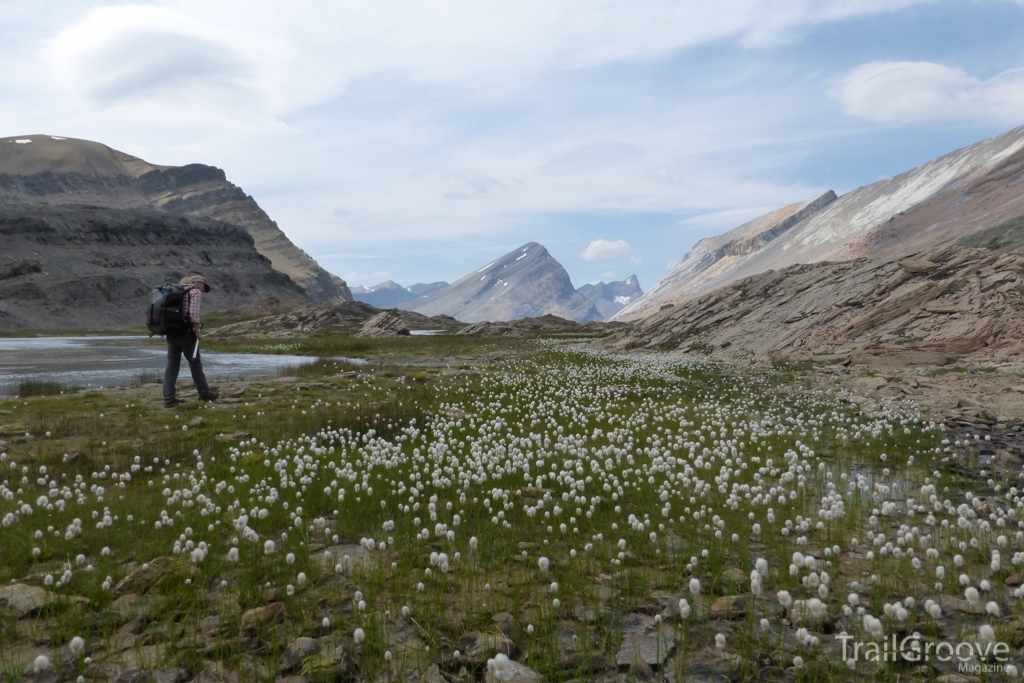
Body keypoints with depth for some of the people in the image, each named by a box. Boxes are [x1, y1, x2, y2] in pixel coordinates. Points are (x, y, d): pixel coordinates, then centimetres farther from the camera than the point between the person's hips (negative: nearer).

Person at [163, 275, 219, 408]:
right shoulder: (195, 292, -2)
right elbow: (193, 313, -15)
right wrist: (197, 331, -9)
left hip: (171, 332, 7)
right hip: (185, 332, -7)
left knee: (172, 364, 5)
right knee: (195, 363, 4)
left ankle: (169, 398, 3)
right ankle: (204, 393, 13)